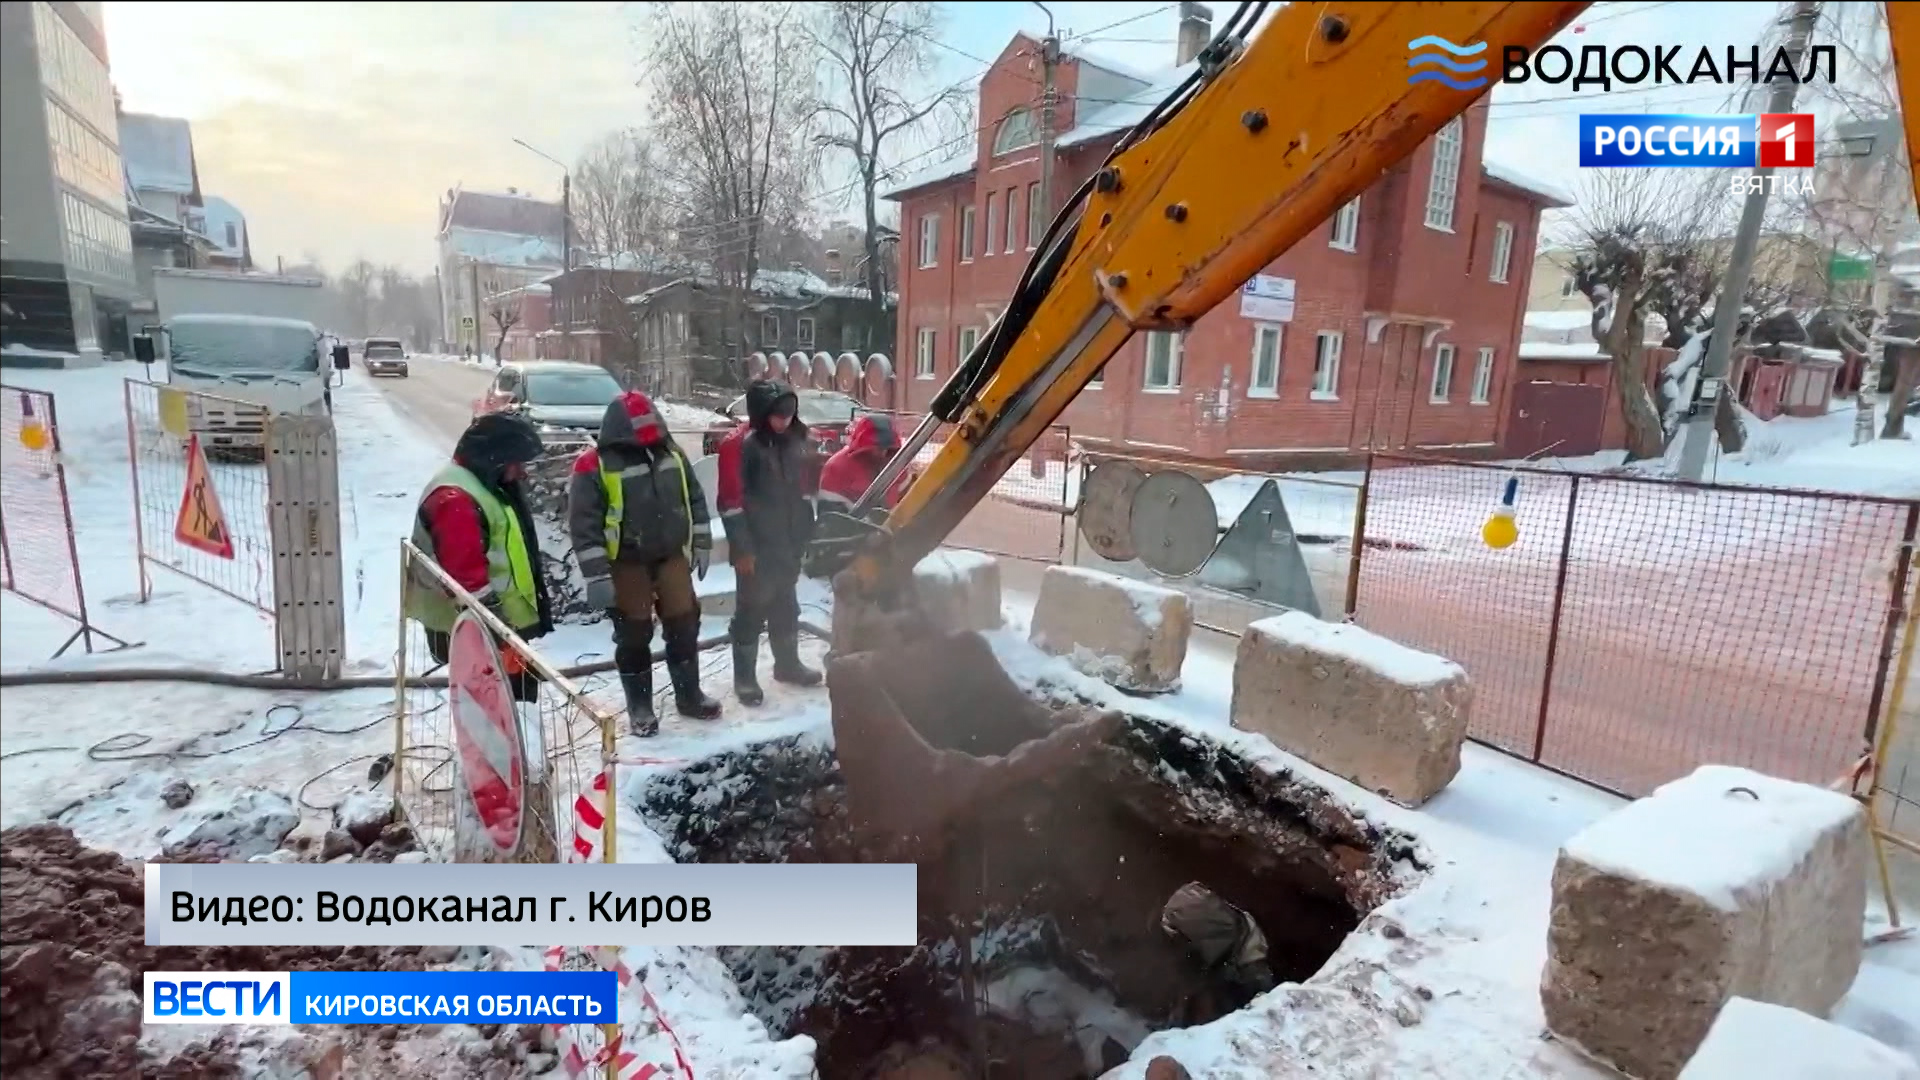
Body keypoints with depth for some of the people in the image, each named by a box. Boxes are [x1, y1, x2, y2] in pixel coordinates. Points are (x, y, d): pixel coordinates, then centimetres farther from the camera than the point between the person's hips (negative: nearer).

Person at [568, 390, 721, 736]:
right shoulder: (595, 464, -15)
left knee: (684, 625, 8)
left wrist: (702, 544, 11)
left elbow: (695, 499, 12)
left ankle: (689, 695, 25)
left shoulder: (670, 453, 2)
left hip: (672, 556, 5)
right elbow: (584, 524, -16)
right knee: (634, 635, 5)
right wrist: (596, 576, -18)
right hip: (627, 564, -4)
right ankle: (639, 708, 20)